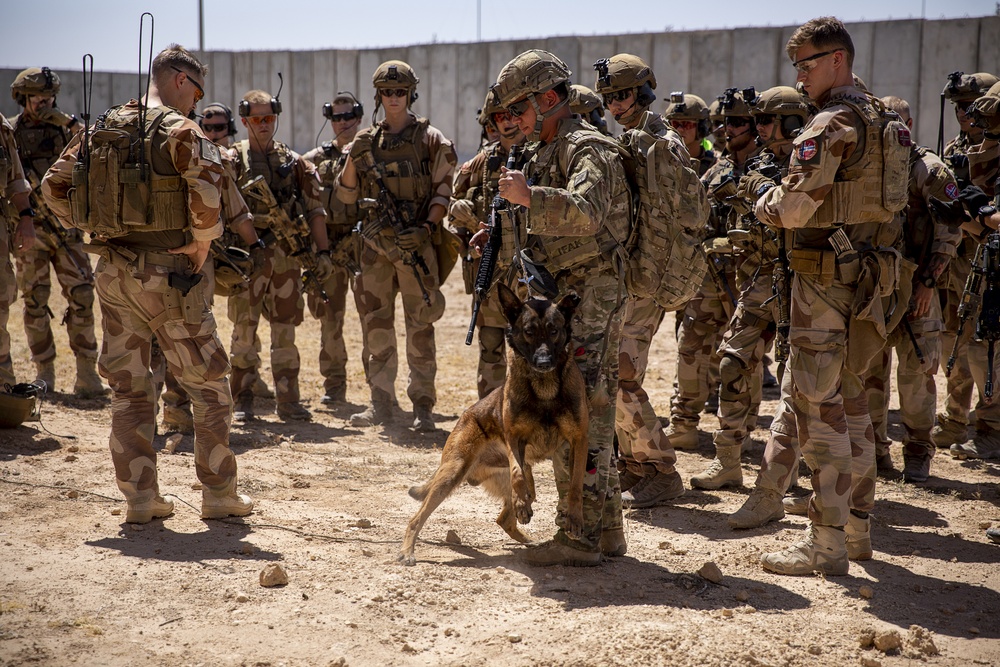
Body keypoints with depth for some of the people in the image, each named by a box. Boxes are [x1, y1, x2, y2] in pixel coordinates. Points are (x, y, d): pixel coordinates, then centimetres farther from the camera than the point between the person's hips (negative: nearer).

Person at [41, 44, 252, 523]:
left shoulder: (100, 129, 11)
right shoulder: (177, 129, -10)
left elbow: (53, 186, 15)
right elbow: (206, 183, -27)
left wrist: (90, 228, 17)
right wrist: (203, 239, -13)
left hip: (112, 272, 6)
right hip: (165, 273, -6)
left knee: (128, 389, 13)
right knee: (209, 386, 6)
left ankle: (140, 497, 13)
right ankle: (219, 494, 10)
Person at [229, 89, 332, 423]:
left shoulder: (294, 162, 11)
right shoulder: (232, 160, 3)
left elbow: (315, 210, 10)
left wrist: (323, 251, 3)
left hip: (288, 255, 2)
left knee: (286, 331, 6)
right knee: (244, 329, 2)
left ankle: (288, 401, 12)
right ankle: (242, 402, 10)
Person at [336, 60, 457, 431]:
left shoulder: (430, 139, 1)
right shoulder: (367, 142, 12)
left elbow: (446, 189, -2)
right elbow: (347, 195, 11)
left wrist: (427, 227, -15)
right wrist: (353, 158, -5)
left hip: (416, 244, -4)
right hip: (376, 245, 4)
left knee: (419, 326, -3)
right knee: (376, 324, 6)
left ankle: (422, 405, 2)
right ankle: (381, 402, 14)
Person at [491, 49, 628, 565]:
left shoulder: (588, 149, -11)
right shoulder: (547, 154, 20)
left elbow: (587, 213, -30)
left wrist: (527, 196, -34)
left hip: (591, 299, -10)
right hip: (564, 298, 10)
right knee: (590, 415, 12)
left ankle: (578, 537, -5)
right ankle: (605, 529, 20)